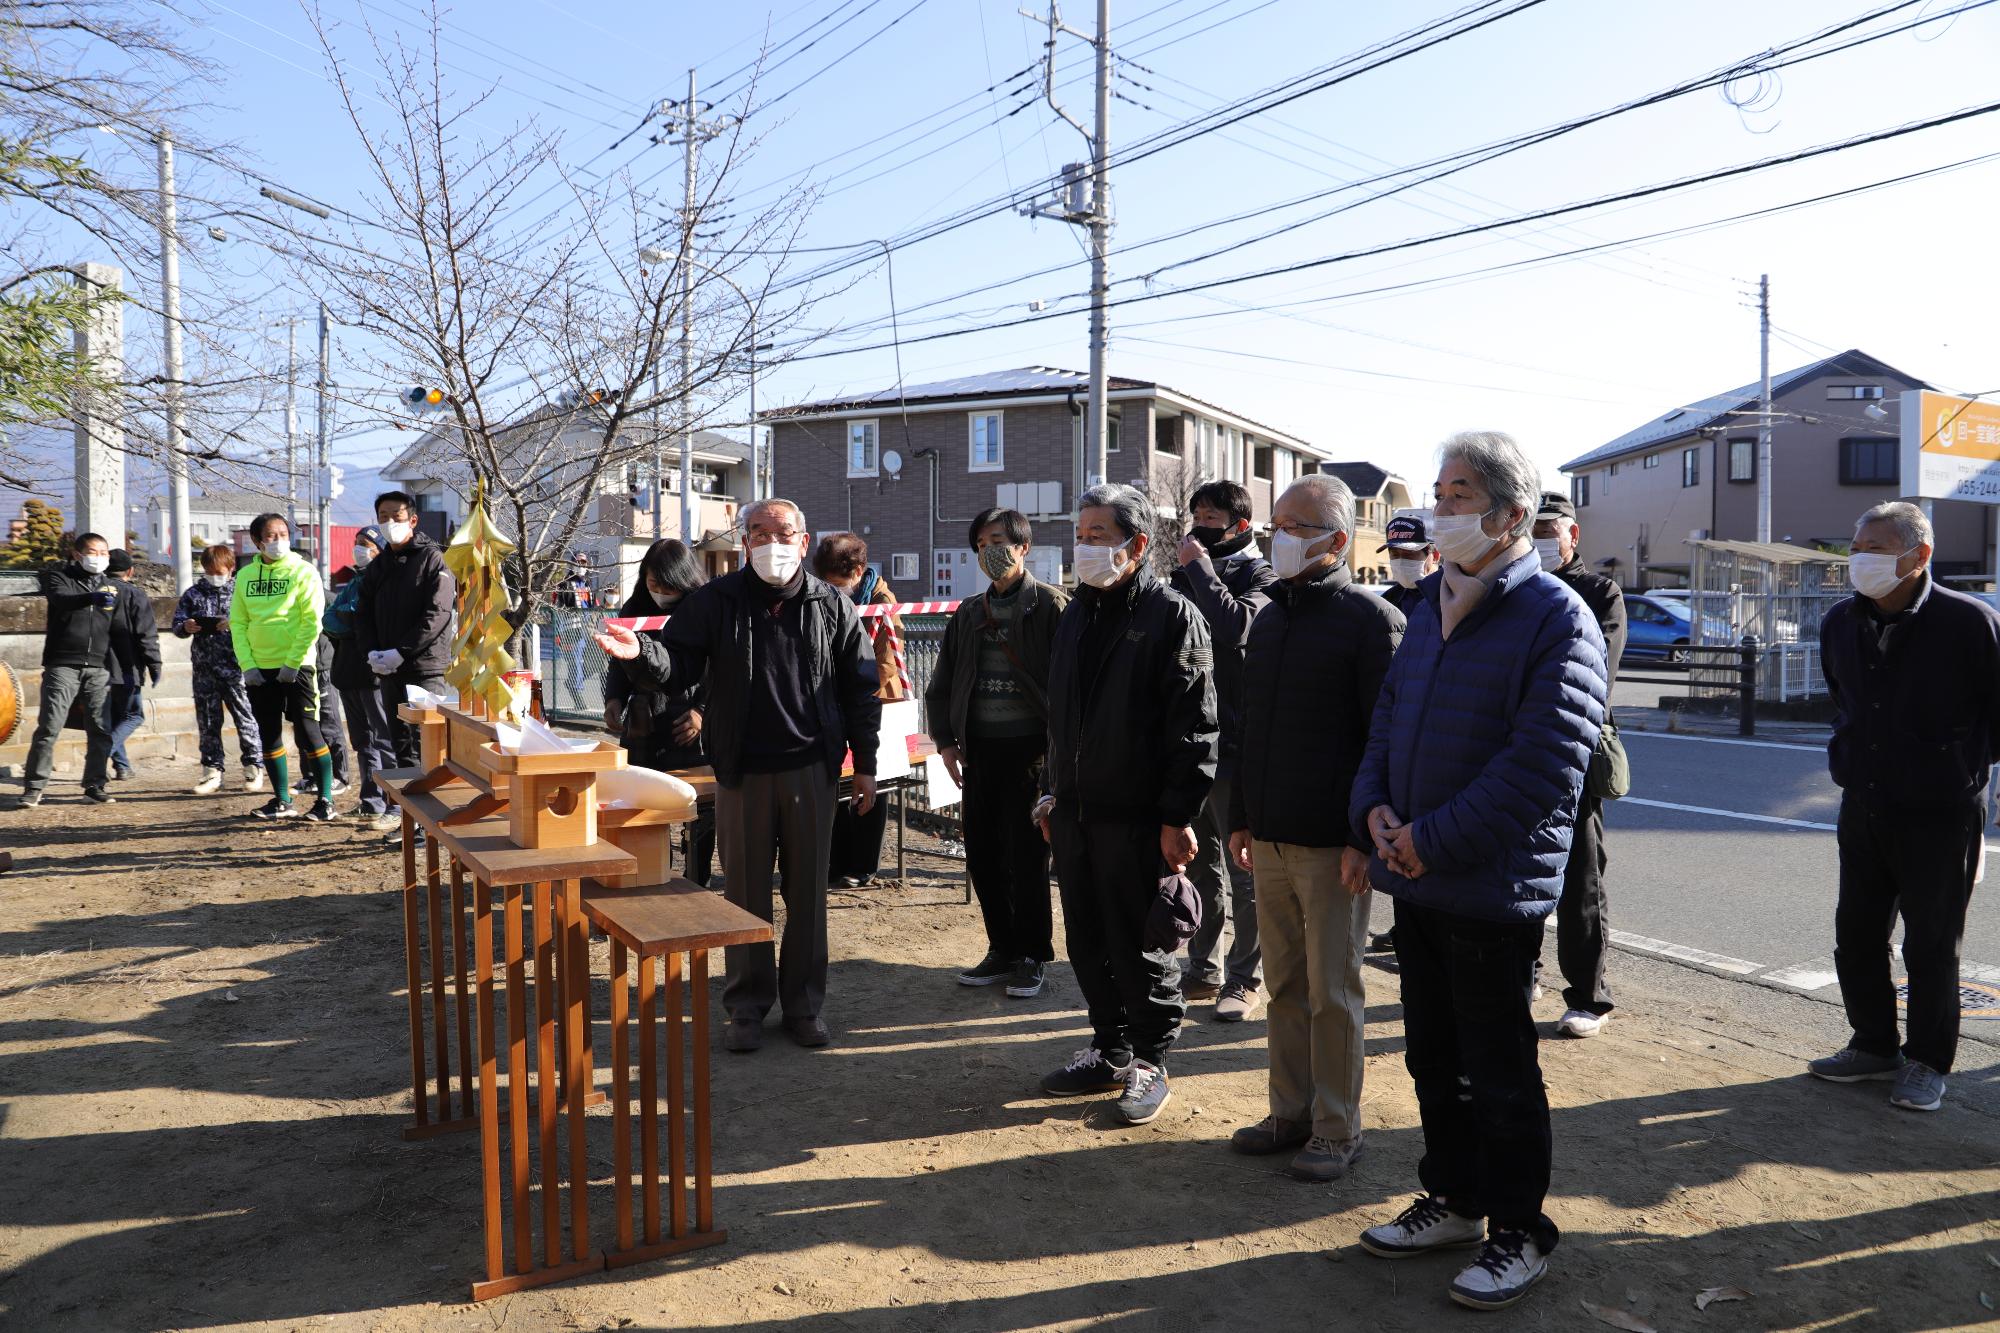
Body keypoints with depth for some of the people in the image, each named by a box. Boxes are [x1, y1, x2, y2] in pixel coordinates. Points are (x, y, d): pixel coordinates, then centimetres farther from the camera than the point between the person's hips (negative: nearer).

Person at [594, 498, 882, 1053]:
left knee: (807, 892, 8)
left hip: (811, 769, 0)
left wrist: (865, 765, 5)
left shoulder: (833, 608, 3)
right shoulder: (716, 601, 2)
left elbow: (860, 691, 7)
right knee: (746, 892, 8)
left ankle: (804, 1004, 22)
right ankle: (747, 1007, 22)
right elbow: (680, 666, -2)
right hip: (741, 772, 0)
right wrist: (642, 652, -24)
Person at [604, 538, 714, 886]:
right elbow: (617, 663, 21)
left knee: (699, 813, 1)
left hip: (690, 731, -5)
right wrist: (614, 700, 5)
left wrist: (703, 711, -17)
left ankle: (696, 890, 14)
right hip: (643, 731, 5)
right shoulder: (634, 609, 11)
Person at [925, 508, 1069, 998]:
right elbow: (941, 683, 18)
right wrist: (945, 741, 8)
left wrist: (1055, 749, -15)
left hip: (1029, 750, -6)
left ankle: (1032, 957, 15)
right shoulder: (968, 614, 13)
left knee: (1026, 859, 0)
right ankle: (1002, 949, 24)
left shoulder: (1051, 606, -5)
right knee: (982, 856, 10)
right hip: (978, 751, 6)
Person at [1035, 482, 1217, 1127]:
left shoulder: (1172, 615, -9)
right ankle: (1111, 1050, 30)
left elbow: (1194, 725, -14)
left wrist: (1178, 818, -17)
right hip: (1075, 812, 7)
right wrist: (1052, 793, 18)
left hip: (1137, 819, -7)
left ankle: (1150, 1061, 21)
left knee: (1141, 948, 4)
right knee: (1088, 942, 14)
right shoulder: (1075, 614, 14)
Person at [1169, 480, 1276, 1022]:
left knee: (1243, 869, 3)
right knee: (1200, 865, 15)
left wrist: (1199, 568, -17)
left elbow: (1236, 626, -25)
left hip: (1235, 746, -6)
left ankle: (1246, 979, 14)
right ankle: (1204, 969, 26)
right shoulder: (1183, 576, 12)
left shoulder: (1259, 577, -4)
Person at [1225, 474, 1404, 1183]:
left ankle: (1337, 1130, 17)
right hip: (1270, 840, 7)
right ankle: (1291, 1113, 26)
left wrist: (1365, 838, -16)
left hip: (1332, 848, -7)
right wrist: (1241, 818, 16)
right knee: (1284, 986, 14)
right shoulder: (1270, 618, 13)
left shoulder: (1371, 620, -9)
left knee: (1332, 992, 4)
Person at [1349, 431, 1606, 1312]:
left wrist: (1433, 840, -19)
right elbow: (1389, 719, 14)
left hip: (1493, 889, -7)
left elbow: (1543, 766, -20)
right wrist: (1376, 809, -4)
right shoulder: (1432, 605, 11)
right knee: (1432, 1058, 18)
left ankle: (1518, 1232, 24)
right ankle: (1453, 1201, 36)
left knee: (1499, 1073, 6)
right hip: (1416, 880, 7)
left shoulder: (1556, 619, -13)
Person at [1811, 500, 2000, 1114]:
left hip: (1940, 814, -5)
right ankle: (1874, 1045, 28)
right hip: (1863, 807, 6)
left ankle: (1926, 1063, 20)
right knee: (1856, 936, 12)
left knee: (1931, 945, 5)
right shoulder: (1840, 624, 3)